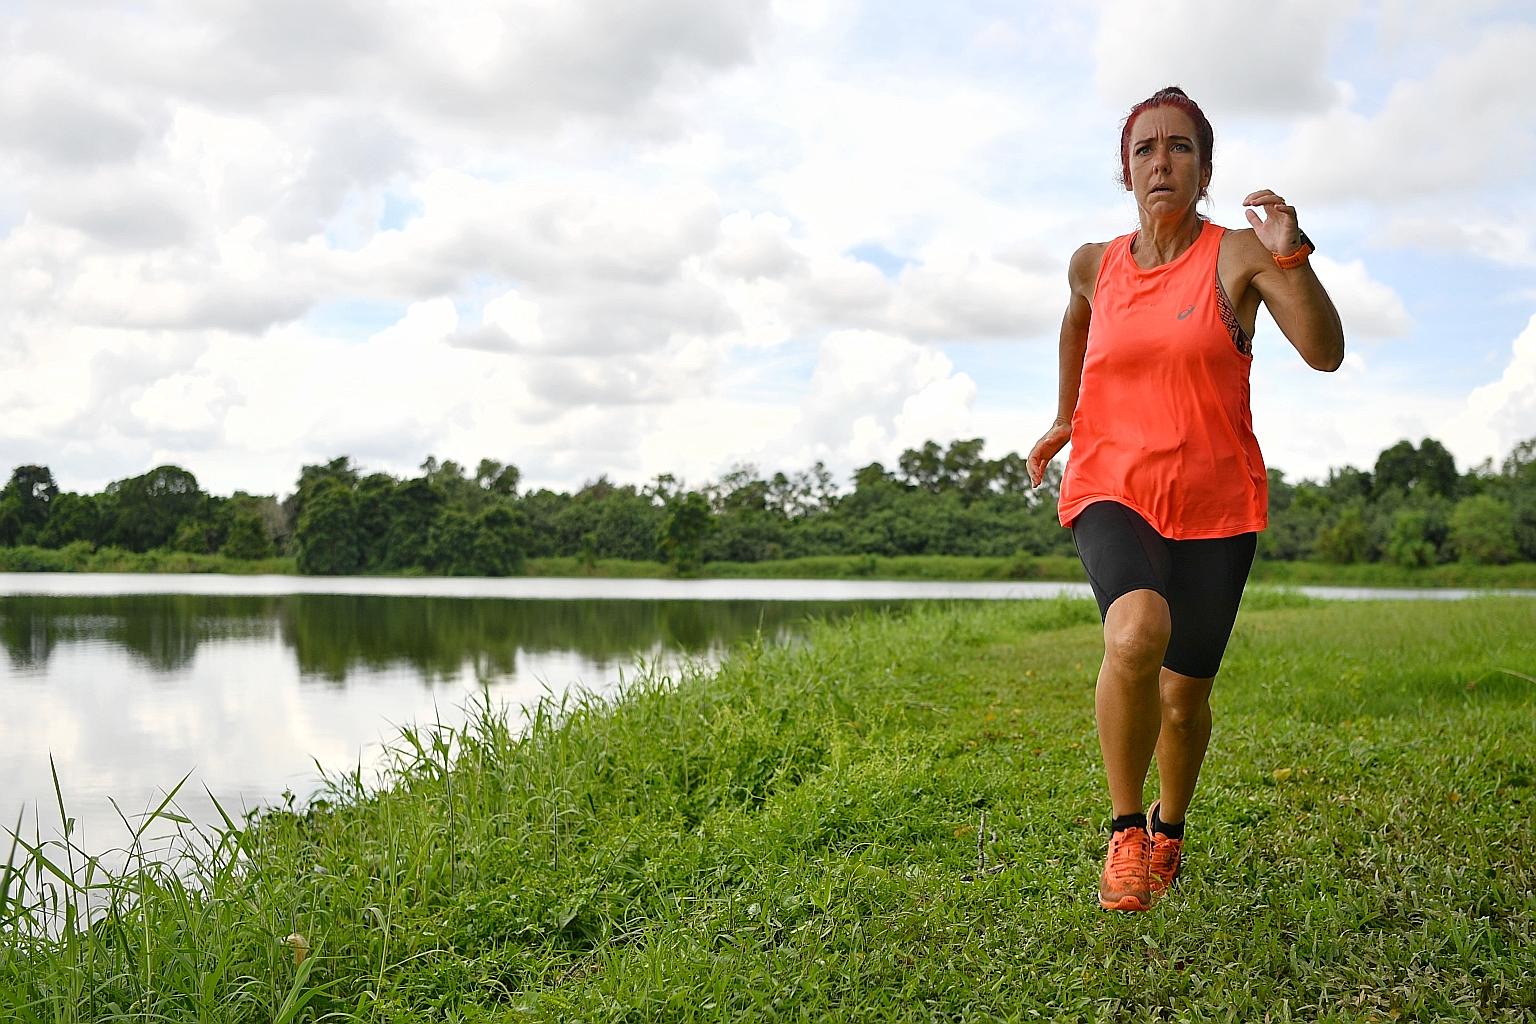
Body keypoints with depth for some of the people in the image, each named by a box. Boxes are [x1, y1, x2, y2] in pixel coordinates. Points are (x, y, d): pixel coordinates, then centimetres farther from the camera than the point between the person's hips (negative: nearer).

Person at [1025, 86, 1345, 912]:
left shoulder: (1239, 256, -4)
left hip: (1214, 506, 0)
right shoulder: (1095, 264, 5)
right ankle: (1124, 830, -12)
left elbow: (1325, 353, -17)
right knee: (1137, 633, -31)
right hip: (1111, 491, 0)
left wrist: (1292, 257, -30)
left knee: (1185, 696, 8)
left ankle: (1169, 829, 40)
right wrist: (1063, 416, 34)